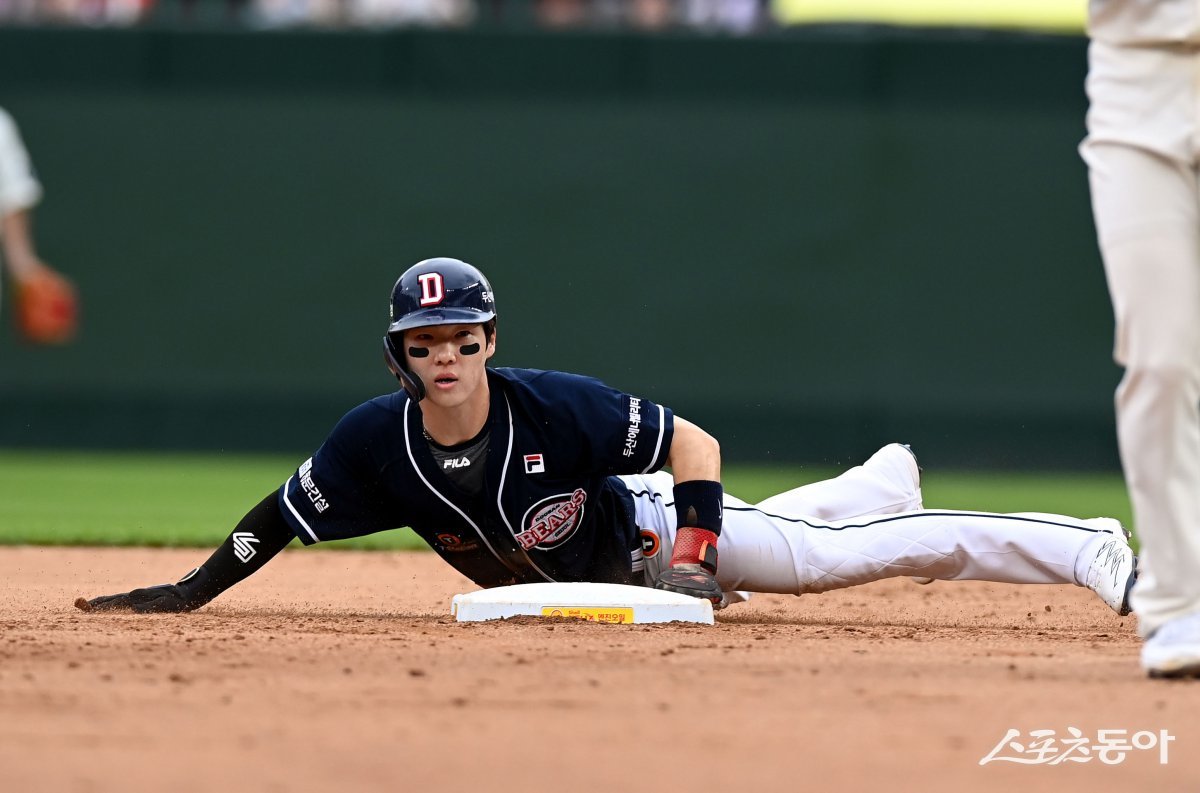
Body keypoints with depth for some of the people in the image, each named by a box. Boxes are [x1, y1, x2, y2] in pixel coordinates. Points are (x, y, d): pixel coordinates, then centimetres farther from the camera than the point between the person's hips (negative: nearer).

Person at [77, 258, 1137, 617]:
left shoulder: (559, 406, -37)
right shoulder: (376, 443, -28)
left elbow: (695, 445, -28)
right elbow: (284, 515, -15)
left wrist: (695, 550, -37)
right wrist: (190, 592, -19)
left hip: (648, 523, -4)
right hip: (581, 578, 5)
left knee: (852, 548, -6)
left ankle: (1092, 550, 4)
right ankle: (885, 479, 61)